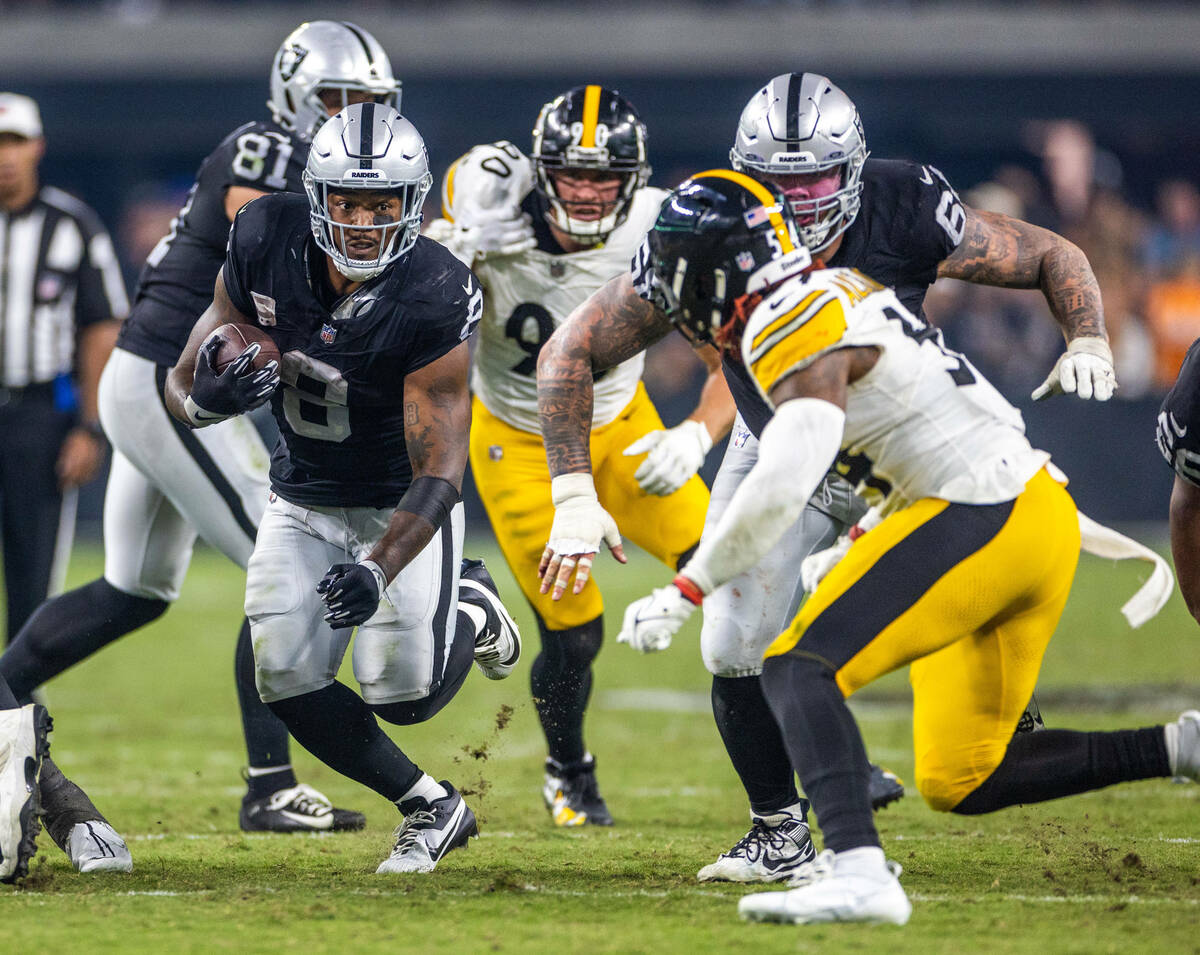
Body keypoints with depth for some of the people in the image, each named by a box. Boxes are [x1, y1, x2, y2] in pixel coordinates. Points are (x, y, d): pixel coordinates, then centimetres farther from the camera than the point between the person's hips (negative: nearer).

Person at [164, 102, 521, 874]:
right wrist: (206, 398, -33)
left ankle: (470, 610, 20)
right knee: (288, 679, -10)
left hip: (404, 504, -4)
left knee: (403, 693, -16)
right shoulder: (267, 243, -17)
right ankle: (432, 808, 12)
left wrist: (379, 571, -44)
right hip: (304, 501, 4)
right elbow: (182, 387, -8)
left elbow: (438, 473, -29)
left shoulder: (433, 301, -29)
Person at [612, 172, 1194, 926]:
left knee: (799, 670, -15)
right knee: (961, 784, 13)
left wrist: (686, 591, -15)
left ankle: (859, 870, -33)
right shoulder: (836, 294, 17)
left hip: (978, 517, -10)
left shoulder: (794, 325, -13)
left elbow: (783, 486, -22)